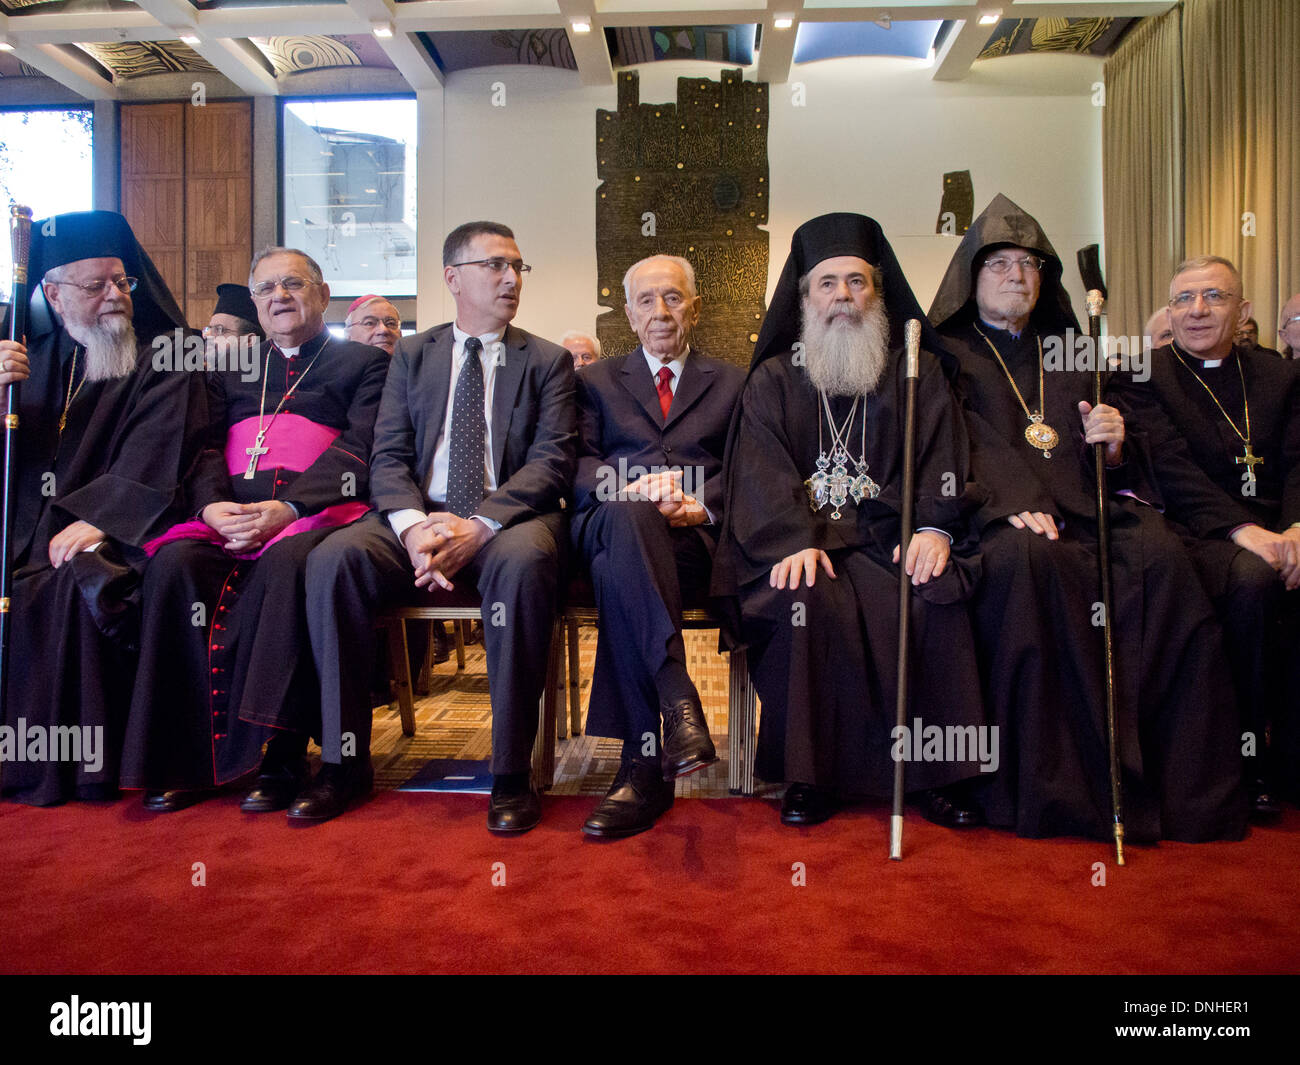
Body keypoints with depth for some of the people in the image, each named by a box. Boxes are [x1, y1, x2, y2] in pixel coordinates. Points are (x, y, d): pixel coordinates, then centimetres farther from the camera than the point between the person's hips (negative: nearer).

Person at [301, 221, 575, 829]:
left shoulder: (548, 361, 12)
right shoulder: (412, 356, 17)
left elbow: (551, 461, -2)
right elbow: (388, 458, 7)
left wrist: (480, 525, -19)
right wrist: (413, 527, -16)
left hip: (508, 520, -2)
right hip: (419, 517, 2)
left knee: (523, 562, -37)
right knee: (332, 559, -26)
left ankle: (511, 773, -26)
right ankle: (345, 761, -13)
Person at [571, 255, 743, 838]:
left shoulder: (731, 382, 26)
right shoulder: (597, 380, 27)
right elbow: (578, 466, 12)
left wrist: (703, 506, -10)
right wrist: (631, 487, -11)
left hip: (694, 537, 0)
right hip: (609, 523, 1)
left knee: (616, 569, -38)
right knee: (627, 514, -40)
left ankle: (644, 765, -40)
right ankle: (679, 703, -47)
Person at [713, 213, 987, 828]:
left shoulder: (918, 373, 18)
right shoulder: (773, 379, 14)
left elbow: (942, 457, 5)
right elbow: (763, 472, -1)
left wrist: (933, 525, -16)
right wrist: (794, 540, -20)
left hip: (888, 534, 1)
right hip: (798, 539, -1)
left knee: (935, 598, -29)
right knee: (809, 602, -32)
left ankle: (935, 772, -14)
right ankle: (809, 775, -17)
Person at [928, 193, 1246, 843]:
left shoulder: (1071, 354, 30)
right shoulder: (949, 353, 16)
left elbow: (1109, 461, 23)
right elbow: (963, 446, -3)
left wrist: (1115, 445, -3)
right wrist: (1015, 501, -21)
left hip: (1087, 508, 4)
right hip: (999, 517, -4)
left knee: (1161, 554, -28)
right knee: (1028, 560, -38)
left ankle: (1184, 785, -24)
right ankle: (1045, 782, -31)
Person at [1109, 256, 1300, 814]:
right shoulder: (1142, 376, 7)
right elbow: (1171, 466, -7)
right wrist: (1243, 529, -20)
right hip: (1200, 533, -3)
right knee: (1251, 579, -34)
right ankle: (1253, 757, -19)